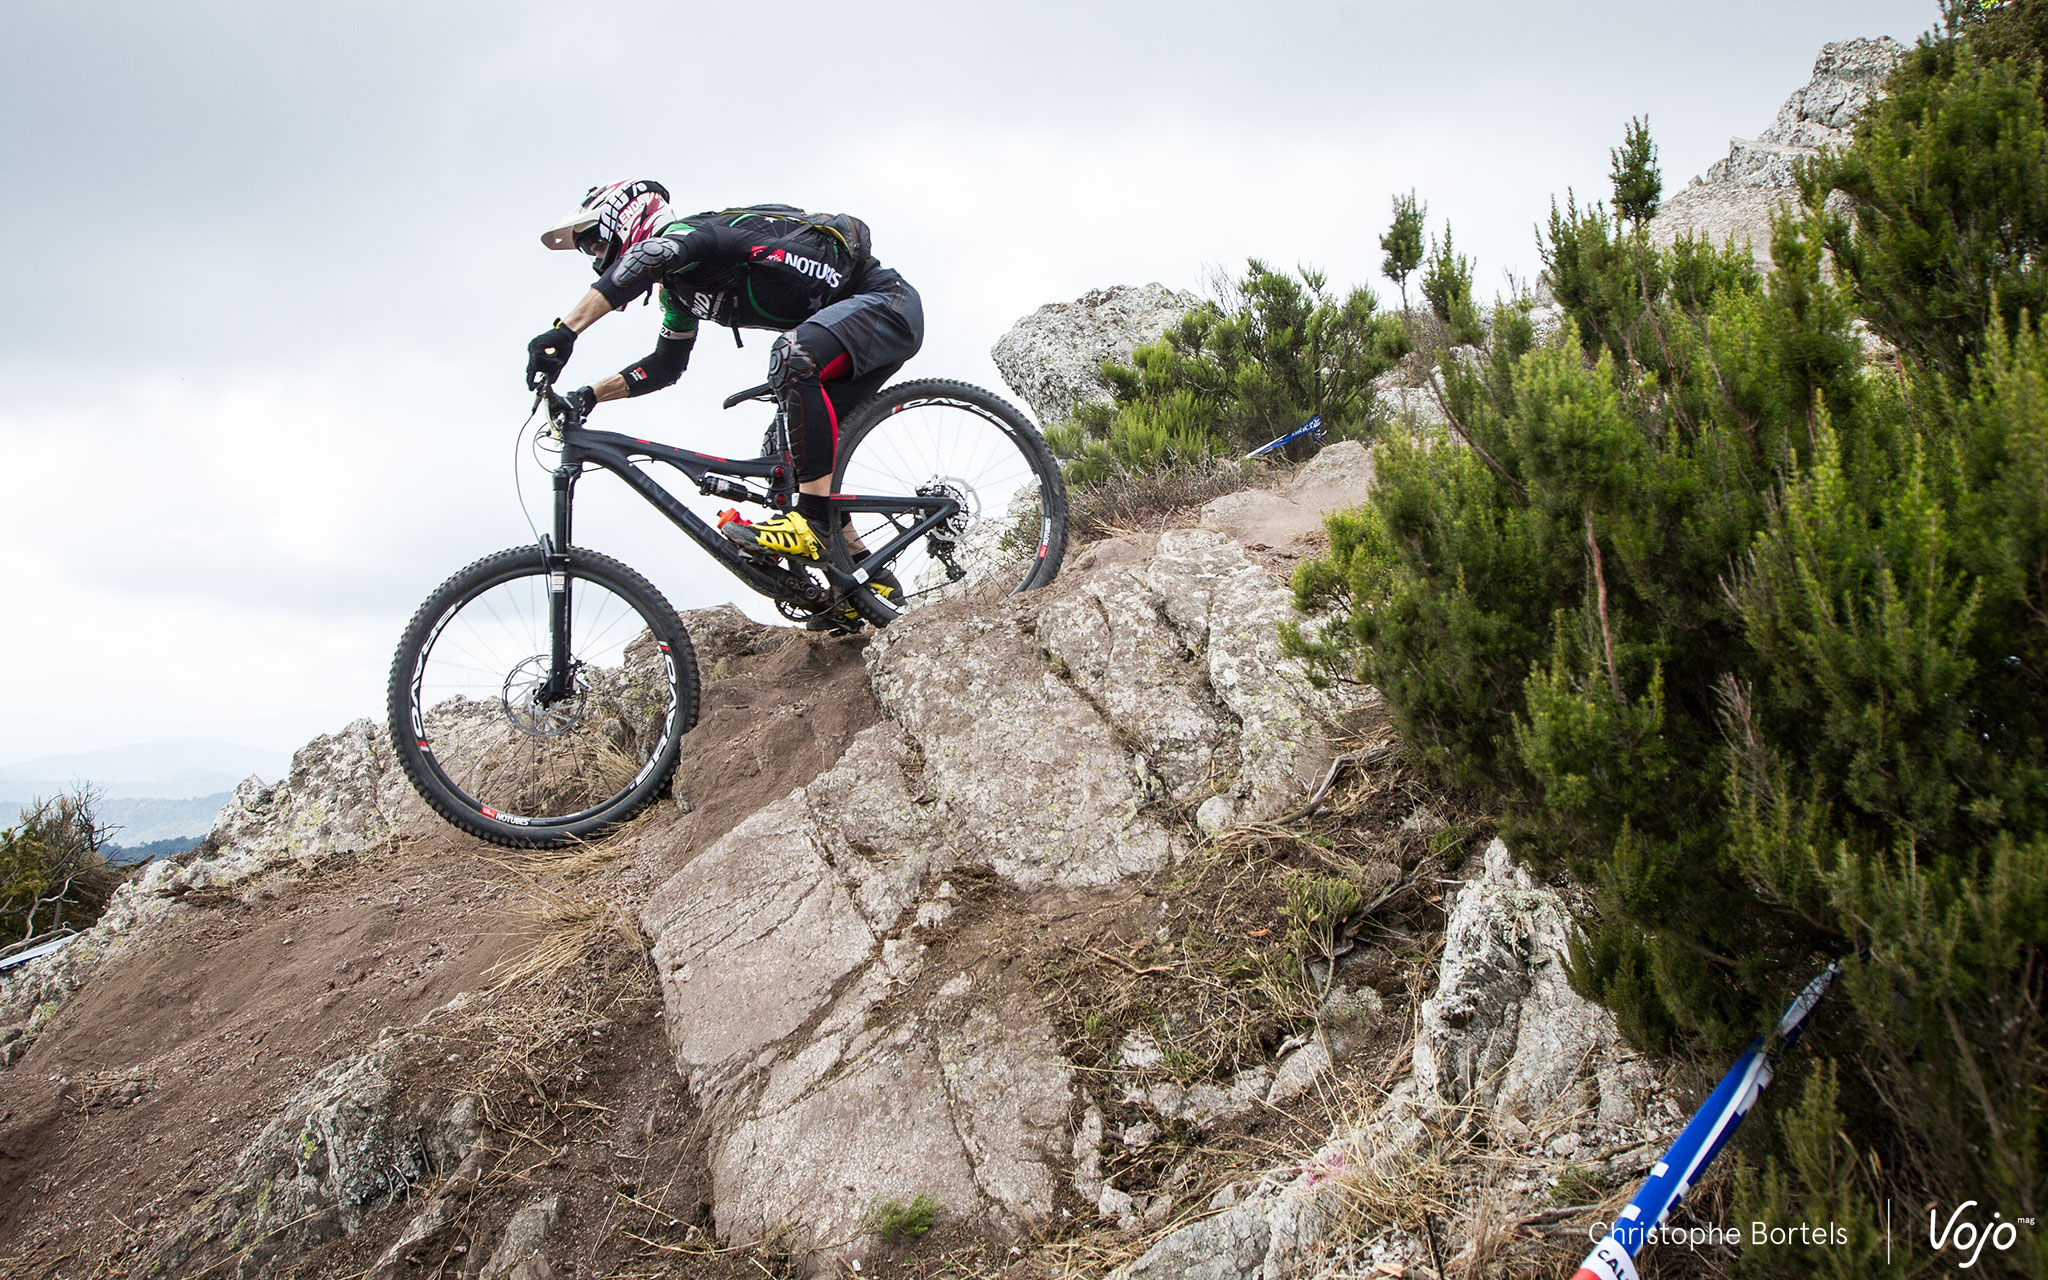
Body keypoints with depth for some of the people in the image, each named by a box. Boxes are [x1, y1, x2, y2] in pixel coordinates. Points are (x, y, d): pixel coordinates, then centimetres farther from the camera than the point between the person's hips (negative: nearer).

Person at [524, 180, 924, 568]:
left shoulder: (688, 231, -15)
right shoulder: (681, 288, 15)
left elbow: (650, 256, -39)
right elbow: (666, 365, 25)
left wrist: (564, 331, -45)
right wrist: (589, 396, 12)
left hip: (887, 301, -10)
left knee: (793, 354, -35)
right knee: (792, 446, 5)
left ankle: (816, 524, -33)